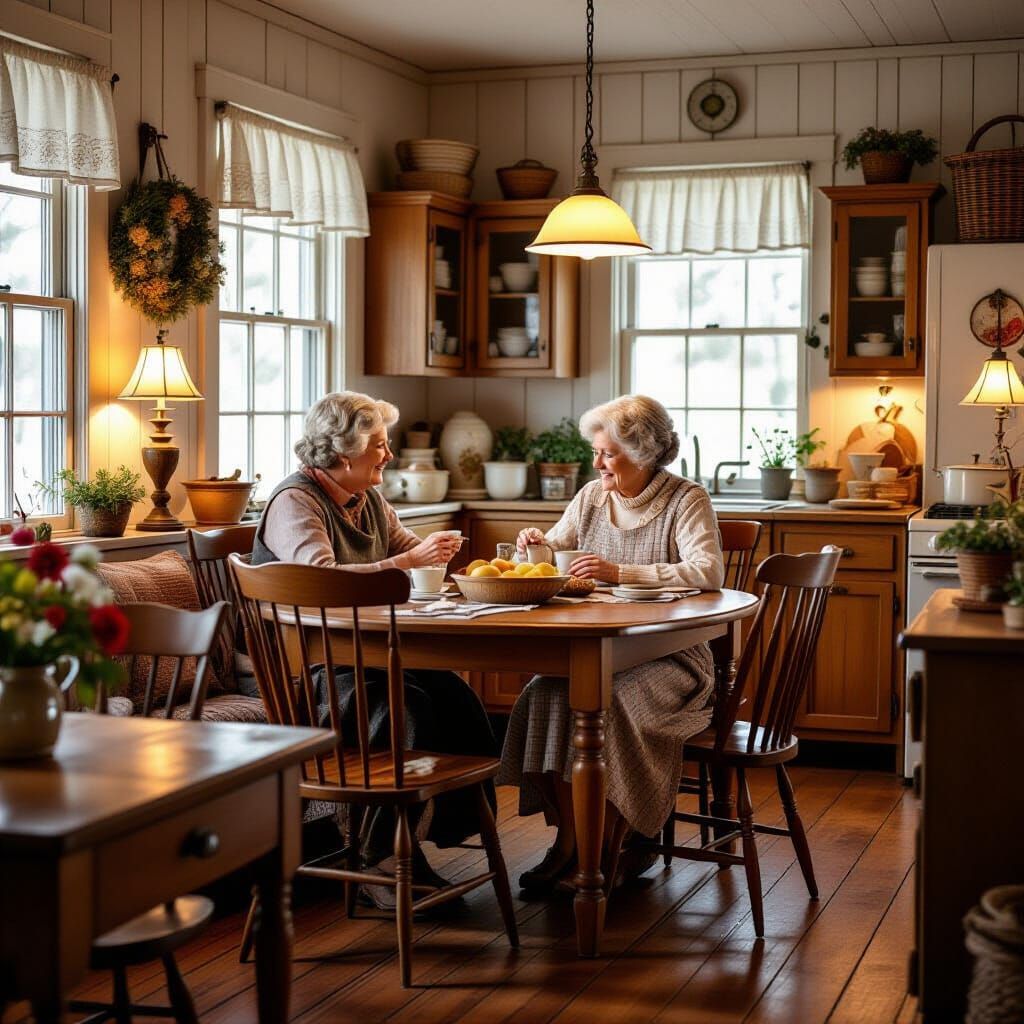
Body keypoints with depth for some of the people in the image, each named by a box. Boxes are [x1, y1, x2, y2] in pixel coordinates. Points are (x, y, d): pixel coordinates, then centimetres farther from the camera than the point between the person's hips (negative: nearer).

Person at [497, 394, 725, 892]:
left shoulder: (686, 501, -5)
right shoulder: (591, 496, 12)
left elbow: (708, 572, -21)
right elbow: (557, 549, 25)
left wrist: (621, 572, -25)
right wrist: (539, 543, 0)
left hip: (668, 655, -5)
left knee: (610, 703, -32)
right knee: (545, 696, -24)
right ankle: (569, 840, -14)